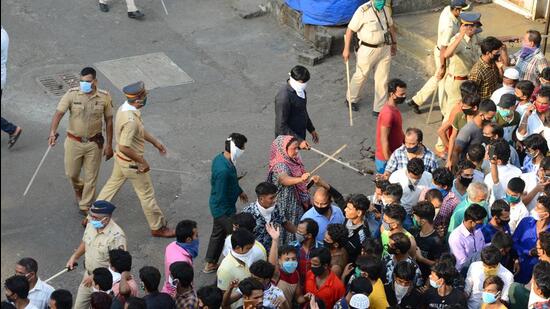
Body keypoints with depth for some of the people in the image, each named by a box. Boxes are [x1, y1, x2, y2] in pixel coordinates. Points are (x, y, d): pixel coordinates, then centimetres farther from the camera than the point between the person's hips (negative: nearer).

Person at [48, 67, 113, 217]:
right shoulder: (72, 94, -13)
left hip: (94, 143, 0)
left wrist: (109, 145, -1)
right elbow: (59, 113, -19)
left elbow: (109, 121, -1)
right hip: (74, 141, 0)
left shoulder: (104, 97, -9)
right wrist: (52, 132, -35)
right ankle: (79, 188, 49)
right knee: (71, 173, 14)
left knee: (91, 176, 7)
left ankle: (85, 207, 23)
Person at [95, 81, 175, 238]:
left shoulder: (125, 107, -4)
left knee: (111, 186, 24)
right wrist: (142, 161, -24)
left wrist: (155, 142, 17)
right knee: (147, 194, 8)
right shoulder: (130, 120, -35)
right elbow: (124, 147, -35)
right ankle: (158, 227, 24)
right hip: (131, 163, -9)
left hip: (121, 159, 9)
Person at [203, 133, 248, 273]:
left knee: (218, 233, 24)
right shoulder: (224, 170, -35)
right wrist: (231, 214, -19)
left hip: (217, 206, 9)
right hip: (224, 209, -9)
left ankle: (210, 263, 38)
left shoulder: (219, 158, -6)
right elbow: (221, 196, -28)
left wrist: (239, 191, 26)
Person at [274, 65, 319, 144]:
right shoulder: (284, 97, -28)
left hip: (299, 136, 8)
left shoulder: (300, 90, 0)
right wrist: (299, 140, -28)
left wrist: (311, 129, 20)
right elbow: (281, 126, -27)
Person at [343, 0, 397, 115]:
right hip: (368, 50, -5)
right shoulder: (363, 11, -18)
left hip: (385, 48, 5)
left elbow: (391, 26, 18)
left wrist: (394, 43, 21)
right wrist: (346, 49, -13)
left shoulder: (386, 10, 1)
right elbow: (350, 29, -14)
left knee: (382, 79, 7)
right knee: (360, 76, 13)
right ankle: (351, 99, 39)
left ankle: (379, 109, 18)